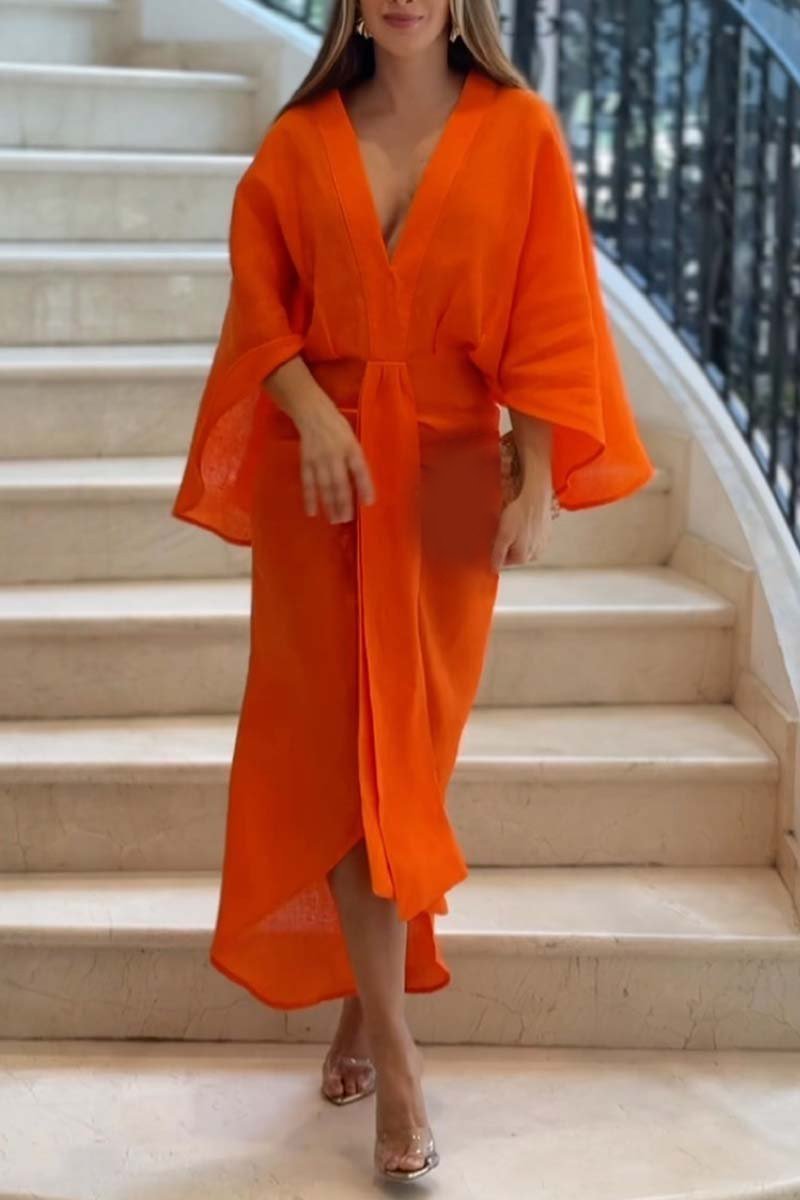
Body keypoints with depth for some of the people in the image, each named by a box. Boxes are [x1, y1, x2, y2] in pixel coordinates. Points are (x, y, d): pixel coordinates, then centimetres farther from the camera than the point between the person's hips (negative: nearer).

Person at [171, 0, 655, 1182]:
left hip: (449, 472, -1)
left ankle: (367, 1005, 23)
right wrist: (313, 414, -14)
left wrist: (541, 486, -10)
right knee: (337, 751, -2)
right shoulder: (300, 139, 5)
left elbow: (551, 319, -3)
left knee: (407, 751, 5)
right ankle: (395, 1053, 3)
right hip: (322, 471, 1)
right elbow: (260, 308, 4)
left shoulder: (518, 130, 0)